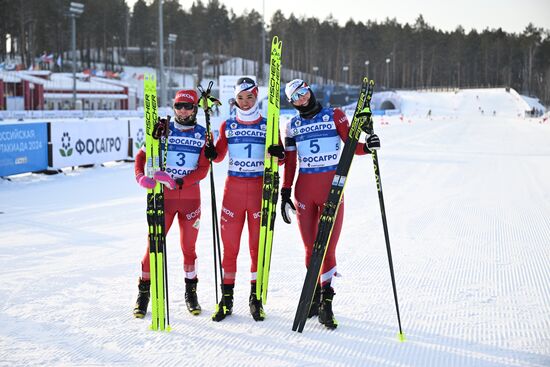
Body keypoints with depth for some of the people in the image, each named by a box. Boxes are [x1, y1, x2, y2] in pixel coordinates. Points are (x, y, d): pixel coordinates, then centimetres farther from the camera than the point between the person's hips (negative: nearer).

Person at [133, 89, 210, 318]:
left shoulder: (202, 134, 2)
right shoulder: (164, 129, 1)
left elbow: (203, 169, -6)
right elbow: (142, 155, 1)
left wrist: (177, 181, -19)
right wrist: (140, 176, -20)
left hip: (190, 196, 1)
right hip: (163, 196, -1)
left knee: (188, 246, 7)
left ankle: (191, 292, 24)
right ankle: (144, 292, 10)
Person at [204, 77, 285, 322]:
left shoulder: (269, 125, 4)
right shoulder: (228, 126, 8)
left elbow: (279, 160, 5)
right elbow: (219, 156, 13)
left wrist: (279, 154, -18)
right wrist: (211, 152, -8)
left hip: (259, 187, -1)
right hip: (233, 188, 1)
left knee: (258, 244, 2)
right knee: (229, 244, 2)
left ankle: (256, 297, 12)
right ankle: (227, 298, 11)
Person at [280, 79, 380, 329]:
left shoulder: (334, 116, 4)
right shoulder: (292, 126, 12)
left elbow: (352, 146, -3)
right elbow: (289, 162, 13)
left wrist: (367, 147, -24)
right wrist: (285, 194, 8)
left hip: (332, 187, -2)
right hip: (304, 189, 2)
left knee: (327, 247, -8)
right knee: (310, 248, 3)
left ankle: (326, 301, -1)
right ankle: (315, 295, 17)